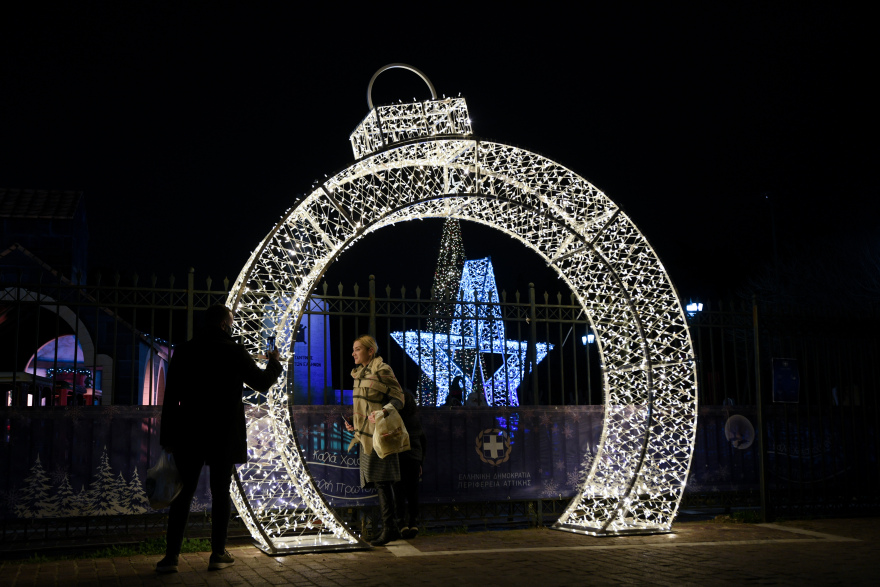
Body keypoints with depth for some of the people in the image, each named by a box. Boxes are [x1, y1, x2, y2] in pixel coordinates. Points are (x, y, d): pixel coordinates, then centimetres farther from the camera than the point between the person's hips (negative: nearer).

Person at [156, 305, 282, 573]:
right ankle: (218, 554, 9)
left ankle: (171, 556, 3)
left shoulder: (184, 352, 2)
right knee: (220, 493, 7)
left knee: (184, 493, 6)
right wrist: (273, 363, 21)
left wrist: (167, 436, 6)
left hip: (189, 435, 2)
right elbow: (262, 383, 1)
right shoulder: (234, 351, -6)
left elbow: (170, 397, 2)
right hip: (225, 436, -2)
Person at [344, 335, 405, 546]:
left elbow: (398, 399, -11)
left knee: (381, 480, -10)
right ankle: (392, 528, 15)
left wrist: (382, 412, -26)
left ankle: (388, 528, -6)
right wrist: (354, 422, 14)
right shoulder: (360, 373, 18)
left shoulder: (382, 370, -8)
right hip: (365, 434, 9)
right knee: (377, 483, 9)